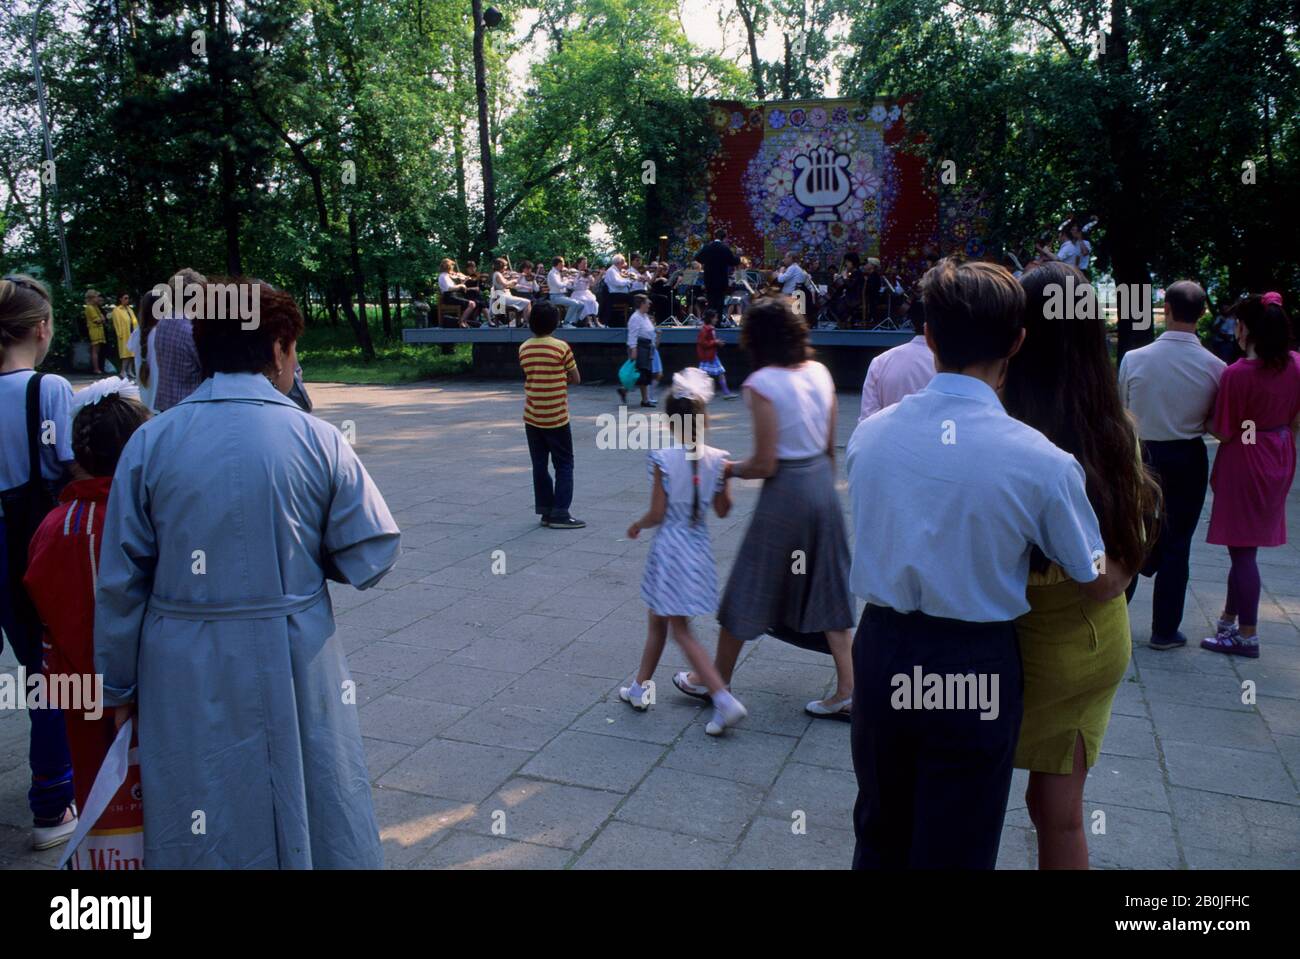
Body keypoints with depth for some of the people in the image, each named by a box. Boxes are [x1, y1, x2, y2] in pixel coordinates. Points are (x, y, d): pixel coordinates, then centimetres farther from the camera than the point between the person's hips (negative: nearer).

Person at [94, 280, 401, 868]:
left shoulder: (150, 442, -5)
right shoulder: (316, 439, -9)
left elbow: (120, 580, -1)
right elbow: (371, 557, -8)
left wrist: (118, 684, 10)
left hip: (182, 677, 2)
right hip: (291, 667, -1)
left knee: (196, 835, 20)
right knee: (314, 817, 18)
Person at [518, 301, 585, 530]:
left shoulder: (524, 348, 2)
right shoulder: (561, 347, -11)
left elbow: (526, 377, 11)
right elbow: (576, 379, -2)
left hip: (532, 417, 4)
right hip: (556, 417, -4)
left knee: (540, 465, 11)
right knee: (564, 466, 4)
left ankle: (545, 511, 14)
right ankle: (560, 513, 0)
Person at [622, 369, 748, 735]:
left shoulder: (663, 459, -16)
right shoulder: (717, 460, -5)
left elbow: (657, 514, -13)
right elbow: (723, 511, 2)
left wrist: (637, 526, 6)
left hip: (669, 546, -5)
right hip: (699, 547, 5)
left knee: (681, 631, 6)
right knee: (657, 620, 20)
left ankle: (725, 700, -1)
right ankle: (639, 688, 27)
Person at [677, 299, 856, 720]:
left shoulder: (762, 384, -17)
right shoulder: (820, 372, 3)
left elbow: (765, 465, -18)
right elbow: (831, 446, 10)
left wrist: (729, 468, 0)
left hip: (785, 494, -6)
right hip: (823, 484, 7)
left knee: (748, 588, 9)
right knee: (827, 590, 14)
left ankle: (715, 681, 27)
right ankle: (846, 692, 17)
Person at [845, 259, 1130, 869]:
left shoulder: (868, 433, -8)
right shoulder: (1041, 461, -19)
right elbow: (1101, 585, -5)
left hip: (881, 657, 3)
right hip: (977, 672, -3)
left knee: (880, 836, 25)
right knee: (957, 850, 18)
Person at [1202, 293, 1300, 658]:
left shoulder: (1237, 373, -22)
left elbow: (1224, 432, -17)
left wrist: (1204, 419, 1)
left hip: (1245, 463, -7)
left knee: (1242, 548, 3)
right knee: (1245, 545, 18)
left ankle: (1247, 635, 10)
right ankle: (1230, 619, 31)